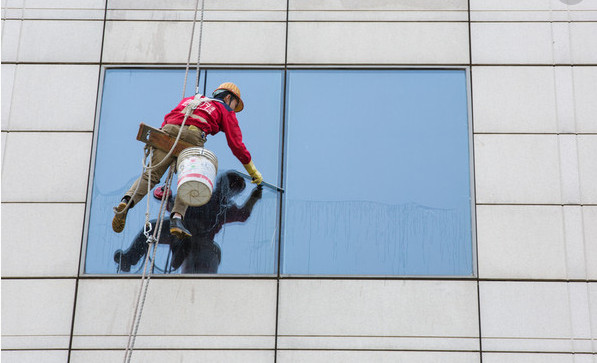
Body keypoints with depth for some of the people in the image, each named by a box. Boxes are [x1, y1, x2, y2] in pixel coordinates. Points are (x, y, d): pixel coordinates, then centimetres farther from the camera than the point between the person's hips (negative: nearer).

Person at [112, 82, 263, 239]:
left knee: (151, 175, 2)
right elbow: (236, 144, 23)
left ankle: (126, 201, -21)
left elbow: (167, 119, 34)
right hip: (193, 134, -3)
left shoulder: (191, 99, 41)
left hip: (168, 130, 4)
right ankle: (177, 217, -20)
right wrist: (252, 170, 30)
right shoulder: (226, 112, 27)